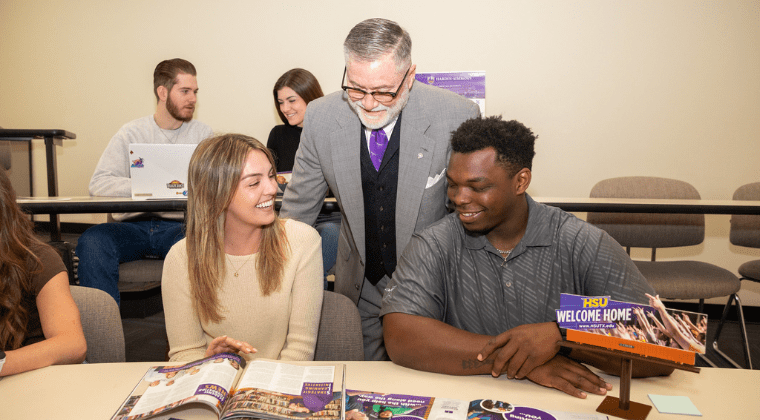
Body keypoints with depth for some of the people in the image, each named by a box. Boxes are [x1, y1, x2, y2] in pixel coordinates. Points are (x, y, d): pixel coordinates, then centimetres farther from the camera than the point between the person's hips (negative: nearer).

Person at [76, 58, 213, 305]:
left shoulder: (202, 134, 10)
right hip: (134, 225, 1)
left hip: (179, 226, -1)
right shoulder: (132, 133, 9)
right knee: (92, 241, -28)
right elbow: (99, 183, -2)